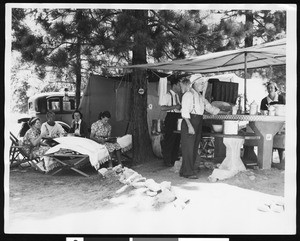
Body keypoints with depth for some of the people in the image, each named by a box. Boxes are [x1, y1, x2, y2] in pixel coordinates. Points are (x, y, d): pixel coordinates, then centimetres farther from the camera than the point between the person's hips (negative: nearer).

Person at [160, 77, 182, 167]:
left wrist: (180, 107, 6)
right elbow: (163, 108, -19)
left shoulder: (177, 95, 14)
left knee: (177, 139, 13)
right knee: (169, 140, -2)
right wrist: (174, 107, -20)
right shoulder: (168, 95, -11)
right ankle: (167, 161, 8)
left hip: (178, 117, 8)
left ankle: (174, 159, 25)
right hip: (171, 118, -8)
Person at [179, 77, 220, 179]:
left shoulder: (200, 97, 16)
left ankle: (184, 171, 17)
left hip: (198, 124, 9)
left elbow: (210, 107, 22)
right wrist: (189, 126, -21)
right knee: (188, 147, -6)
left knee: (194, 148, 9)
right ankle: (189, 172, 0)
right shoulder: (188, 95, -9)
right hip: (189, 121, -9)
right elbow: (185, 111, -14)